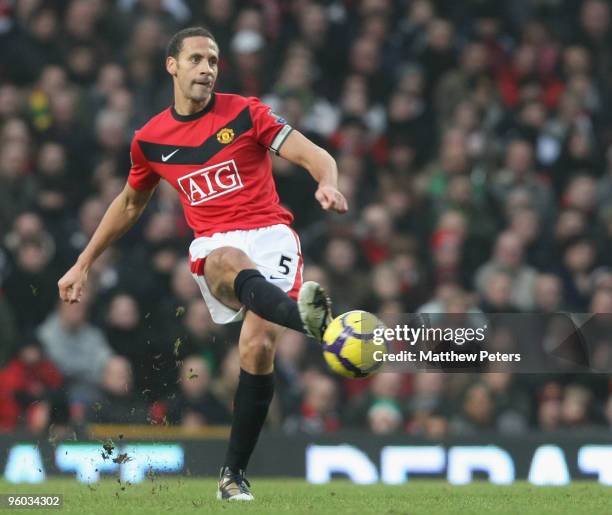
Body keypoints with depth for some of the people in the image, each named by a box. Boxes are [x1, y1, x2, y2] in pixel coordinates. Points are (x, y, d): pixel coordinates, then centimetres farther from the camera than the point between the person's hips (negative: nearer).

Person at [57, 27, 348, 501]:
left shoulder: (245, 113, 4)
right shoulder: (150, 140, 13)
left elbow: (314, 155, -3)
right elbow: (130, 204, 30)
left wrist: (328, 184, -27)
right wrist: (83, 265, 31)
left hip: (269, 234, 0)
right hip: (214, 246, 1)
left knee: (258, 346, -23)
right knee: (228, 262, -39)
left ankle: (234, 474, -7)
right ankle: (303, 313, -73)